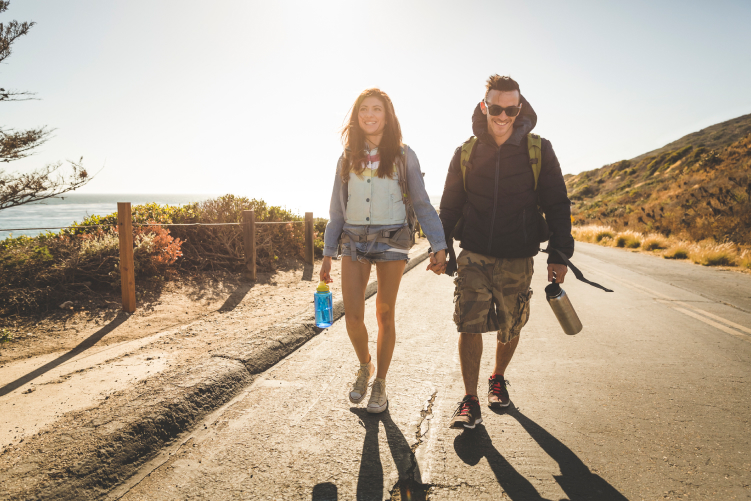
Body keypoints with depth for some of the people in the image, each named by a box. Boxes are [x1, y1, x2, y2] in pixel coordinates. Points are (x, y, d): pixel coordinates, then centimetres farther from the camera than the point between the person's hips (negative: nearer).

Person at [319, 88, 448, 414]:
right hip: (354, 241, 2)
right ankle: (365, 366, 25)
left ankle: (380, 383, 22)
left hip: (391, 241, -2)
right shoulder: (348, 158, 10)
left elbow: (421, 204, 2)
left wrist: (439, 246, -8)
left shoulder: (403, 156, 2)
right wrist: (327, 254, 9)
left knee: (384, 315, 5)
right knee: (353, 316, -5)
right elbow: (337, 210, 12)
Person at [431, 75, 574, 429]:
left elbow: (557, 204, 2)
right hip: (474, 255, 0)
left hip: (517, 259, 0)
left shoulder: (538, 151, -2)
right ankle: (470, 402, 4)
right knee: (469, 324, -9)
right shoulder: (466, 153, 2)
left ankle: (498, 379, 40)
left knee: (509, 327, 12)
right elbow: (449, 205, 11)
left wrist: (559, 254, -3)